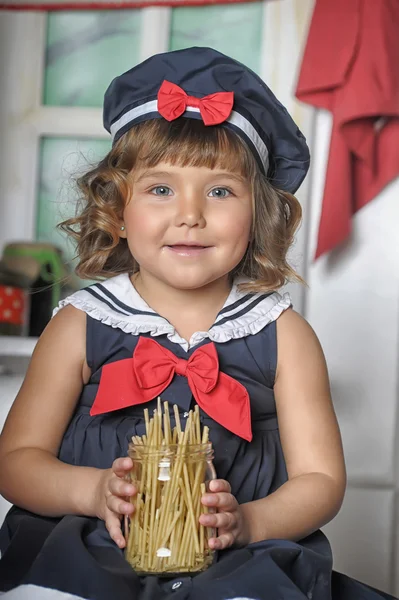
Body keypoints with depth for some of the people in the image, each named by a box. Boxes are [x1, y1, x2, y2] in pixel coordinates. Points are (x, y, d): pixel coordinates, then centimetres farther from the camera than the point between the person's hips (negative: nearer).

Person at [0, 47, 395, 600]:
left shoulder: (283, 334, 3)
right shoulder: (81, 326, 3)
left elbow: (321, 479, 3)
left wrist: (247, 521, -18)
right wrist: (94, 490, -16)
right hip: (90, 553, 0)